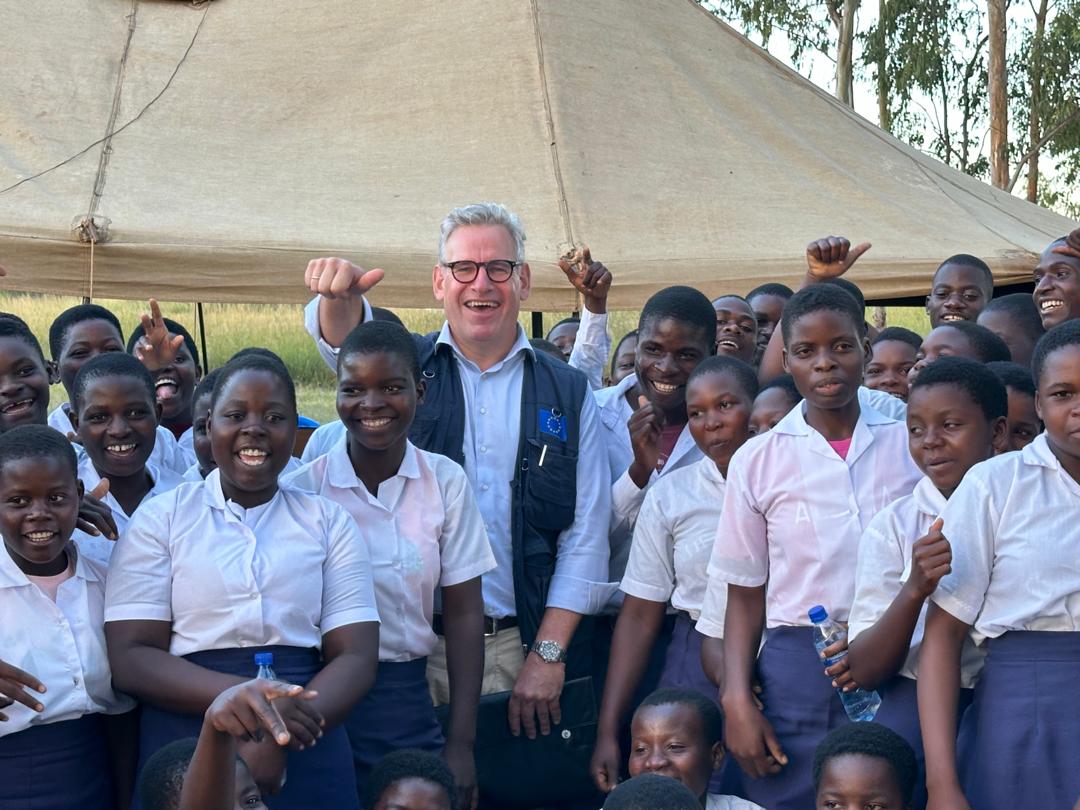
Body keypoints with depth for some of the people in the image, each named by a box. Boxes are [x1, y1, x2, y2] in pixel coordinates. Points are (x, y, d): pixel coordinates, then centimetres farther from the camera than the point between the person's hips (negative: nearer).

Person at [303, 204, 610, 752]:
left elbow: (586, 533, 3)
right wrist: (340, 292, -39)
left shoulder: (568, 393, 7)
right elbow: (342, 336, -15)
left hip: (526, 648, 1)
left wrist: (548, 653, -5)